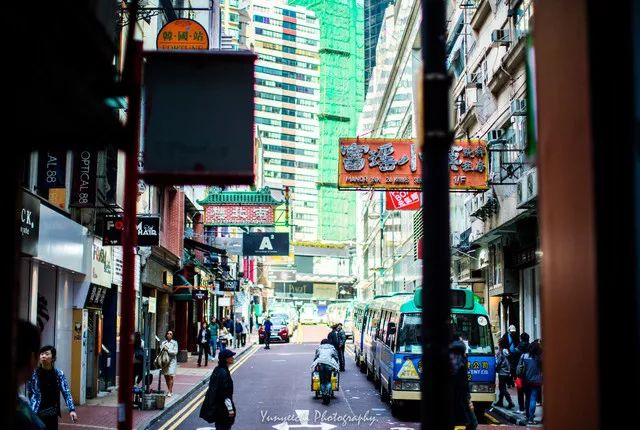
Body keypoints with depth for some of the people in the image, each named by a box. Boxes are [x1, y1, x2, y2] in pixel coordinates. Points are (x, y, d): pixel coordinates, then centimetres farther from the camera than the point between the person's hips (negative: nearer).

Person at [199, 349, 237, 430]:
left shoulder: (217, 370, 6)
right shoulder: (223, 373, -23)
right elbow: (226, 393, -23)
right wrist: (230, 408, -19)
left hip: (215, 405, 9)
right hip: (221, 407, -9)